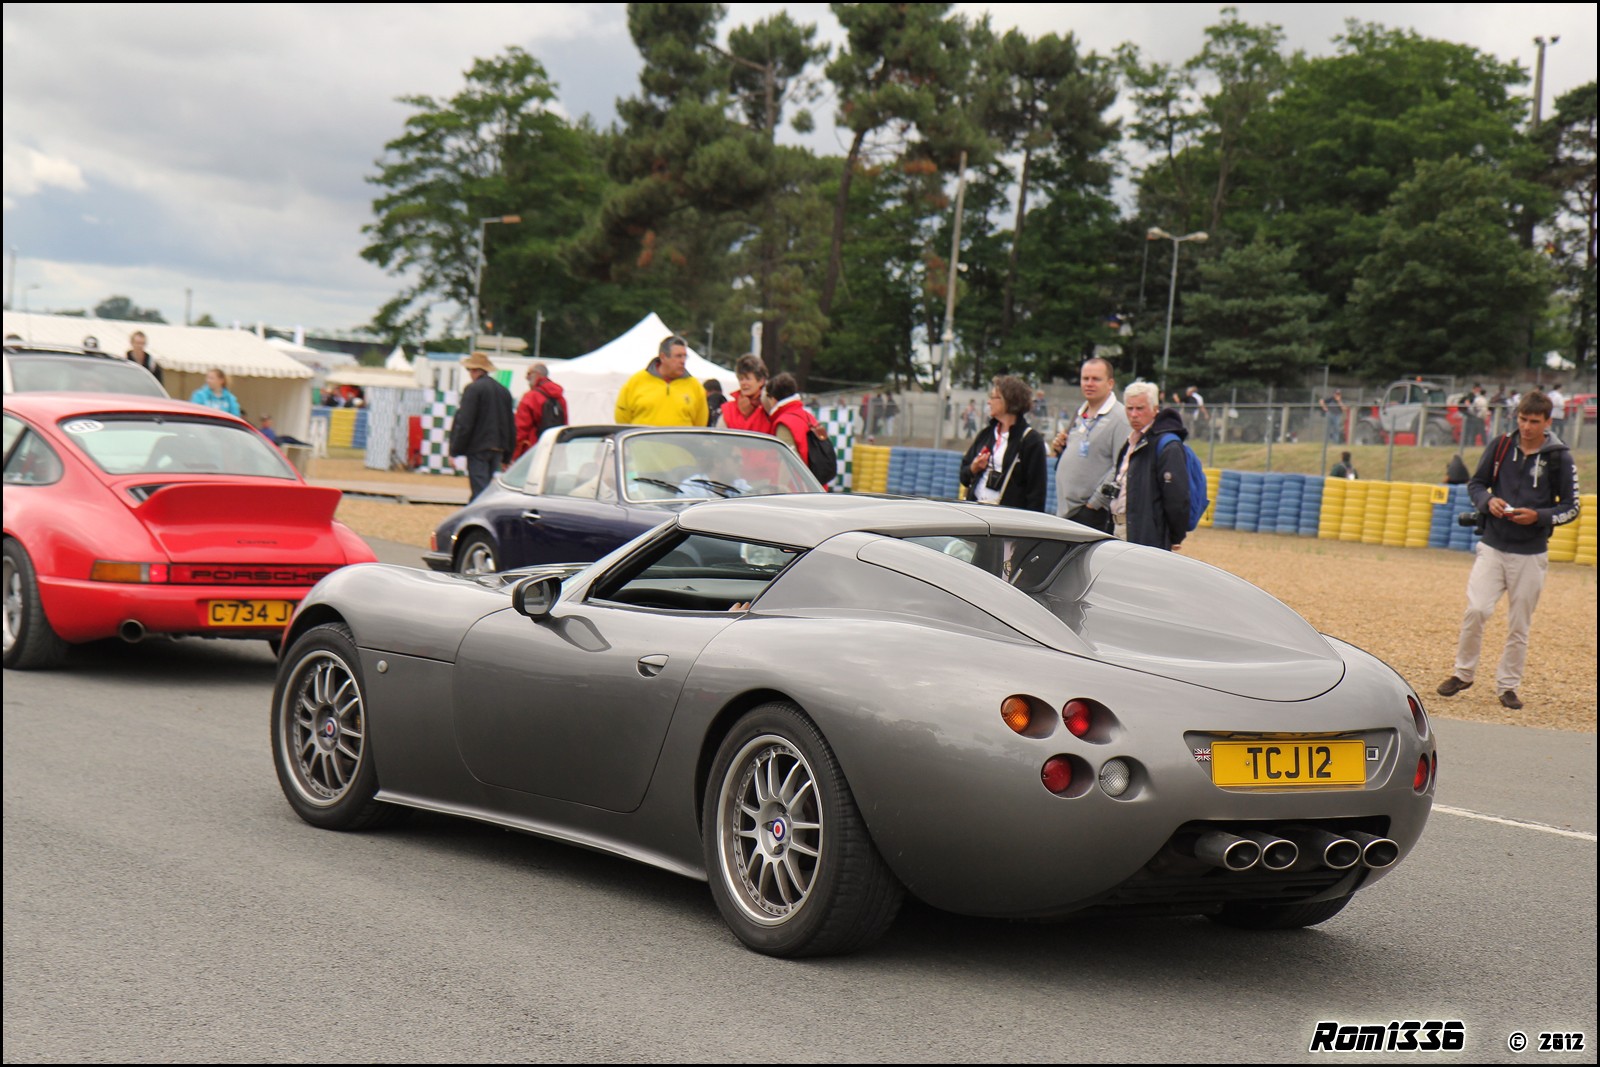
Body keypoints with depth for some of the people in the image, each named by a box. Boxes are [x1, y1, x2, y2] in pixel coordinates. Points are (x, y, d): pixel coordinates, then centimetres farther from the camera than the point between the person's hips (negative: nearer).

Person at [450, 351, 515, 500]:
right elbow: (511, 425, 17)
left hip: (478, 448, -7)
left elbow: (464, 423, -13)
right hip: (497, 449, 7)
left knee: (480, 491, -9)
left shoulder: (473, 389, -9)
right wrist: (507, 456, 22)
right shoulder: (504, 391, 13)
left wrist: (454, 450, -9)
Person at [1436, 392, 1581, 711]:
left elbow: (1571, 507, 1)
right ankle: (1463, 673, 6)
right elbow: (1476, 483, 12)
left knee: (1519, 625, 4)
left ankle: (1508, 685, 19)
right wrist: (1488, 501, -10)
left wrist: (1538, 516, -16)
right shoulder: (1500, 446, 3)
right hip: (1492, 546, 1)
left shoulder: (1559, 457, -3)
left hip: (1531, 555, -1)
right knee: (1476, 609, -12)